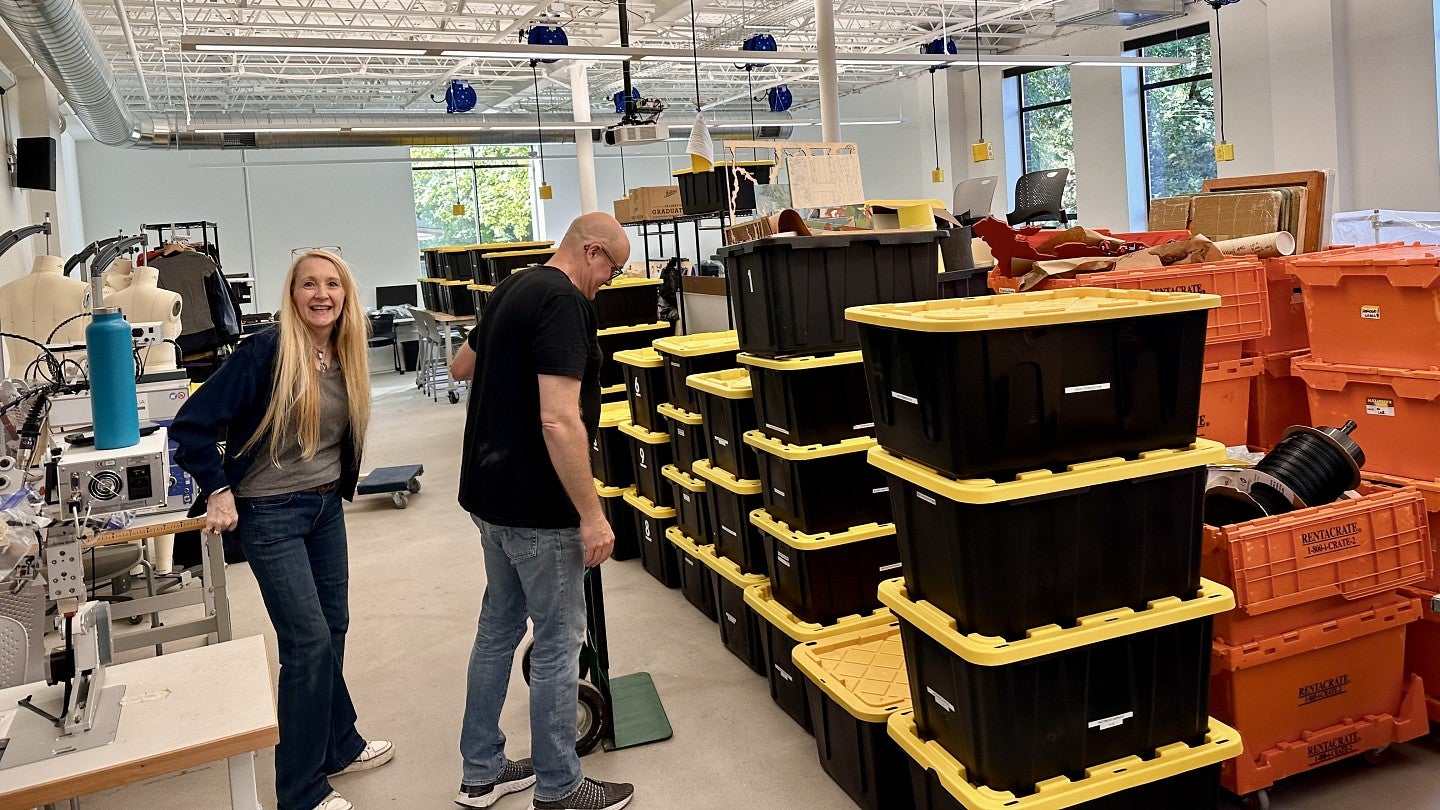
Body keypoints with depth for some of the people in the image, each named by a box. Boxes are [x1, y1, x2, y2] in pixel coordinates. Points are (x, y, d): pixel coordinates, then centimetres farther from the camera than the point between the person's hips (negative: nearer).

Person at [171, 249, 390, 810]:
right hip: (270, 513, -7)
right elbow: (192, 424, -16)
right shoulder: (267, 350, -17)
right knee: (309, 642, -5)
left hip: (326, 507, 7)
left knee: (333, 628, 15)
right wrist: (219, 492, -16)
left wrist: (337, 486, 14)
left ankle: (339, 748, 34)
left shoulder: (346, 358, 3)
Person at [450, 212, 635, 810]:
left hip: (489, 493, 10)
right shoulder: (564, 302, -19)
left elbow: (461, 366, 26)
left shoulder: (511, 290, 10)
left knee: (498, 628, 18)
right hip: (537, 507, -9)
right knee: (558, 641, 3)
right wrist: (591, 515, -23)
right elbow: (559, 421, -28)